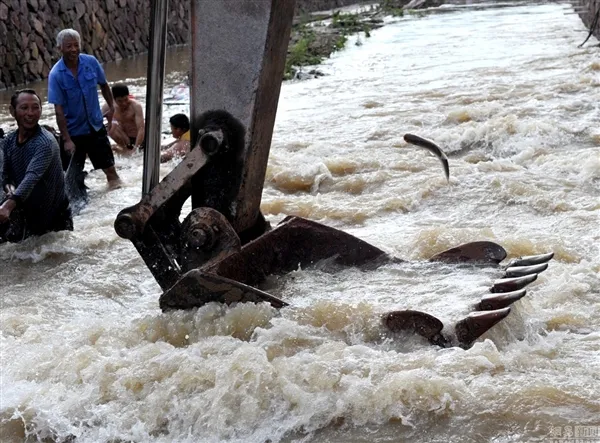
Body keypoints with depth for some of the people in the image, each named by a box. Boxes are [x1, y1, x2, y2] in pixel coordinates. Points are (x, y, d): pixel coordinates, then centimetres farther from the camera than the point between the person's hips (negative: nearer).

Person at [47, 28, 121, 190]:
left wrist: (111, 107, 7)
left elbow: (103, 85, 9)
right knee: (74, 171, 9)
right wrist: (66, 139, -21)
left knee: (108, 164, 15)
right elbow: (59, 110, -19)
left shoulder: (91, 62, -10)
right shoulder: (56, 75, -19)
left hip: (96, 125, 3)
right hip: (73, 130, -3)